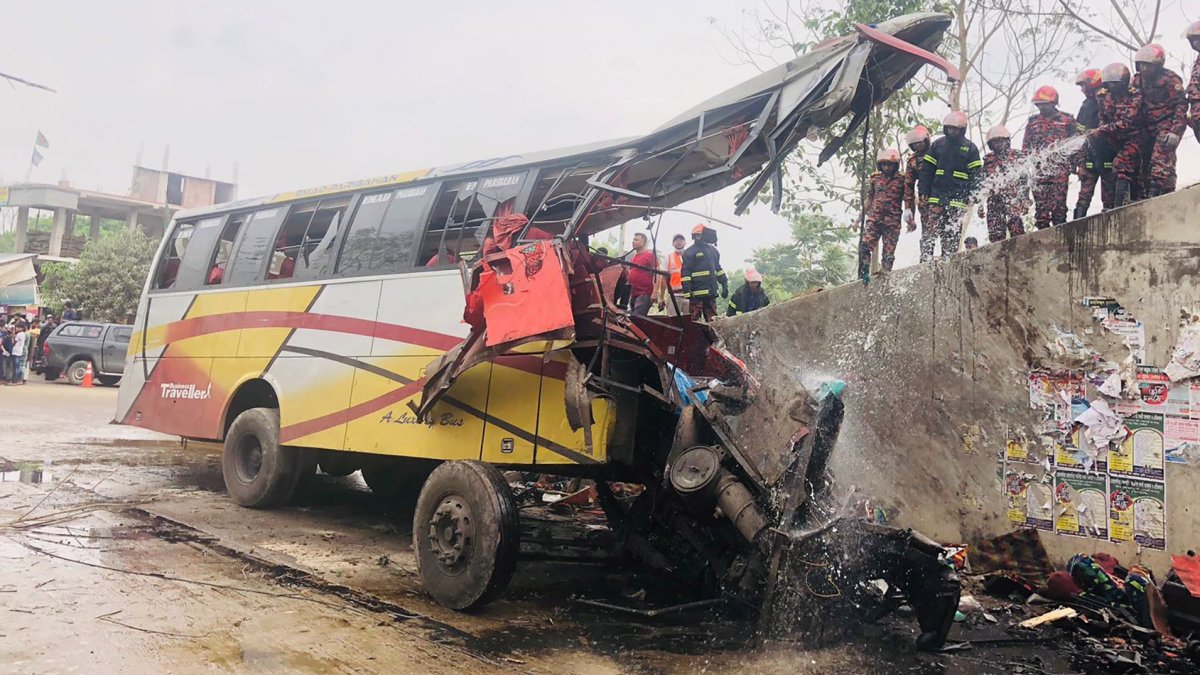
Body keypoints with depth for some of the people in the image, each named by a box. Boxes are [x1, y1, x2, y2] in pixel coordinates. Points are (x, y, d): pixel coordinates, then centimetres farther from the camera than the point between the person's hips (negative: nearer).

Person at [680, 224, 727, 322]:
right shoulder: (690, 252, -4)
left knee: (712, 320, 9)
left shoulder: (712, 250, 18)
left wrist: (724, 284, 18)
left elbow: (718, 268, 25)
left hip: (711, 291, 7)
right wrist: (687, 290, -18)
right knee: (694, 320, -5)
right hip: (697, 292, -7)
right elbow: (685, 273, -10)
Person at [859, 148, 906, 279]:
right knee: (864, 245, -15)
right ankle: (863, 275, -11)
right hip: (874, 219, 2)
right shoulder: (875, 178, 12)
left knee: (889, 253, -2)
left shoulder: (902, 180, 3)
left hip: (893, 221, -2)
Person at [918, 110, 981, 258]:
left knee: (953, 232, -4)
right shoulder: (938, 144, 11)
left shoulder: (970, 148, 6)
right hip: (937, 195, 2)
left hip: (958, 197, -2)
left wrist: (973, 196, -4)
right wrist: (923, 192, 3)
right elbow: (926, 170, 10)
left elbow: (976, 174, 5)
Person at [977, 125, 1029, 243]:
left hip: (1014, 200, -3)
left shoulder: (1017, 156, 7)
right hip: (994, 202, 3)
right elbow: (983, 183, 17)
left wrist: (1025, 201, -5)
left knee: (1016, 231, -15)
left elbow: (1024, 181, 3)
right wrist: (980, 204, 11)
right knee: (995, 235, -5)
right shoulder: (988, 160, 15)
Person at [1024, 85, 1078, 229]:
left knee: (1059, 204, -4)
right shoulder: (1033, 121, 16)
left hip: (1060, 169, -2)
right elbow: (1026, 147, 18)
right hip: (1039, 170, 2)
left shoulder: (1067, 120, 9)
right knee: (1041, 205, -2)